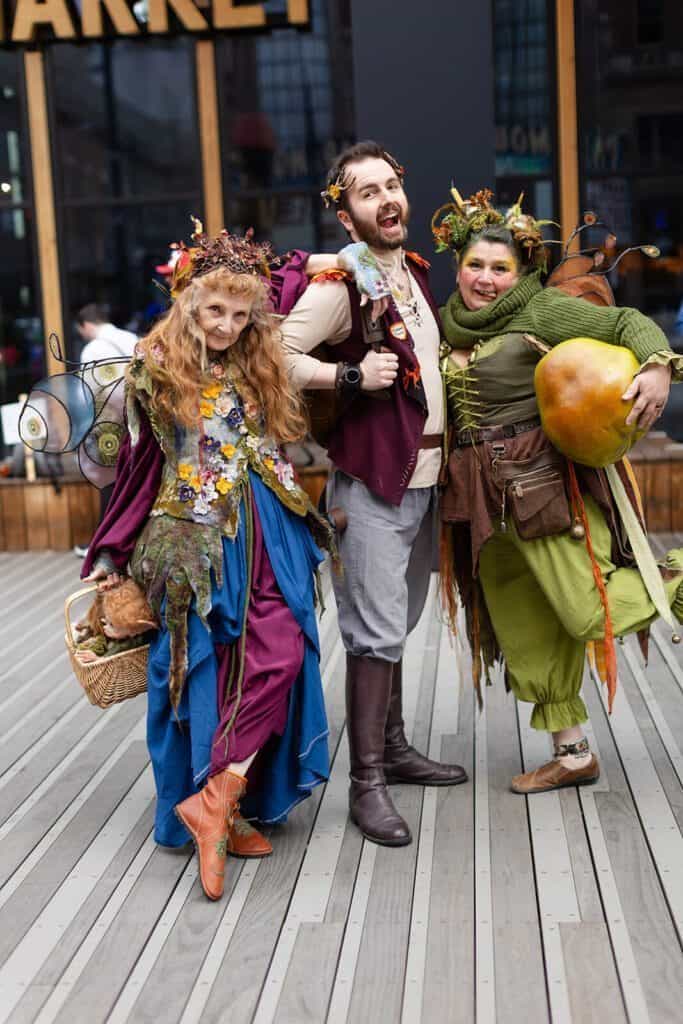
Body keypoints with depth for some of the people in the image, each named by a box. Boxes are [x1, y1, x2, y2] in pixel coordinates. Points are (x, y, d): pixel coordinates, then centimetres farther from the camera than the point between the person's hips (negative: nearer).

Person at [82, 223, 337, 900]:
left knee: (281, 656, -7)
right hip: (195, 541, -5)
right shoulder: (158, 368, -2)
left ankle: (218, 801, 0)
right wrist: (110, 555, 8)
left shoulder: (258, 367, 10)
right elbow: (137, 466, 4)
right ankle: (218, 807, 7)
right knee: (213, 669, -6)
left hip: (265, 538, 5)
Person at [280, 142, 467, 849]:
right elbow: (277, 354, -19)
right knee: (376, 631, -6)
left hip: (423, 475, 8)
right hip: (372, 479, -8)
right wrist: (351, 376, -26)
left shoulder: (414, 271, 14)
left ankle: (393, 748, 29)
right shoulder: (339, 281, -12)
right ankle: (366, 784, 3)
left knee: (397, 624, 16)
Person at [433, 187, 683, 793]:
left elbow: (628, 323, -12)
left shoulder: (542, 310, -5)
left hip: (541, 482, -6)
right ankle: (573, 754, 23)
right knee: (524, 630, 10)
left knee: (589, 612, -9)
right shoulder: (446, 323, 12)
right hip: (482, 500, 6)